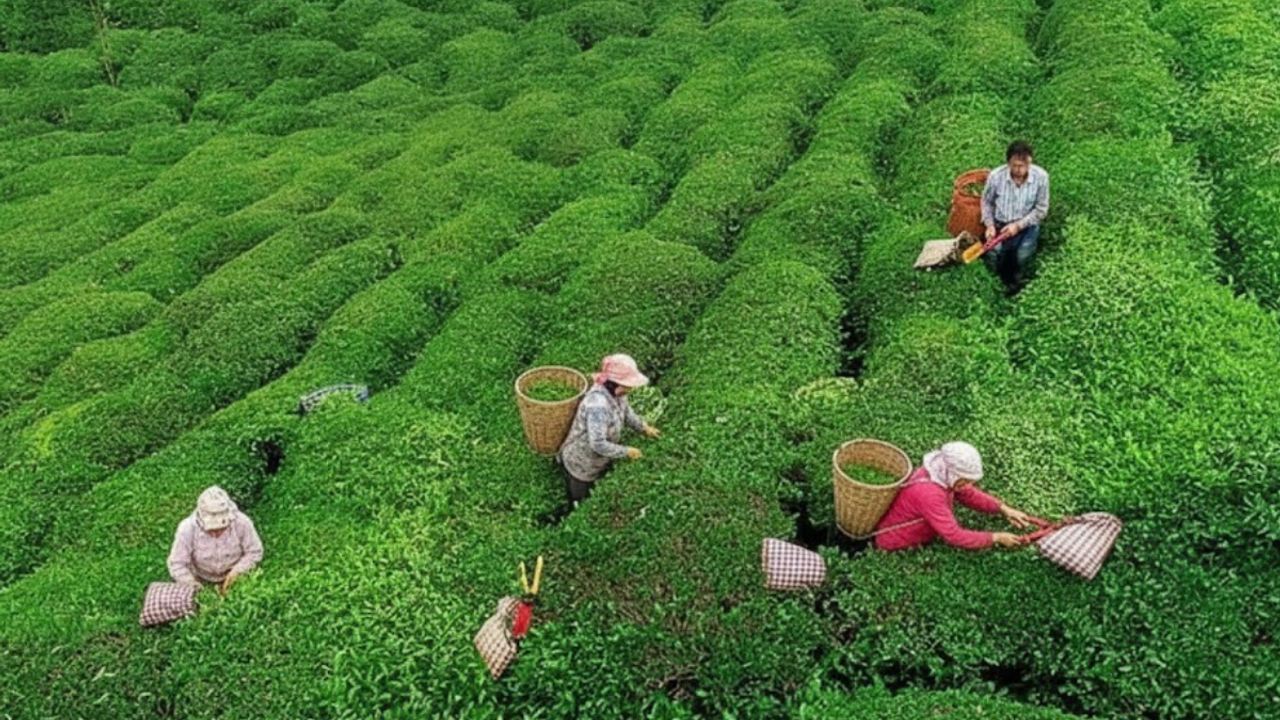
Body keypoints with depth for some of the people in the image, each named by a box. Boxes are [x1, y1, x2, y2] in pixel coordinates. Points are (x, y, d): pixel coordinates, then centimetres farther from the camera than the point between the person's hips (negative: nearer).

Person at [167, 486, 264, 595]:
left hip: (233, 576, 0)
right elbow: (177, 565, -23)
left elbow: (255, 552, -16)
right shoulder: (187, 529, -30)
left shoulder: (242, 522, -30)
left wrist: (237, 571, -30)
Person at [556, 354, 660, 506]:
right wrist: (626, 451, -29)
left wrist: (644, 428, 4)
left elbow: (626, 412, 9)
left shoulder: (615, 392, -15)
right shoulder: (597, 405, -42)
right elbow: (598, 444, -41)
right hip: (581, 467, -7)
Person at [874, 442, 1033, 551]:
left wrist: (1004, 509, -7)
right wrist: (996, 538, -26)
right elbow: (955, 536, -34)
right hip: (894, 549, -9)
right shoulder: (928, 493, -37)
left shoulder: (943, 473, -10)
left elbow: (970, 495, 6)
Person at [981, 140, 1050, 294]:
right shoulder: (996, 176, -20)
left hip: (1027, 224, 0)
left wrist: (1018, 225, -20)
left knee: (1022, 258, -25)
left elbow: (1041, 209, -9)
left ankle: (1016, 279, 11)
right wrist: (990, 225, -12)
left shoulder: (1041, 176, -20)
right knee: (993, 261, -21)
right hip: (1001, 224, 1)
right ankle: (1004, 277, 16)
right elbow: (987, 202, 0)